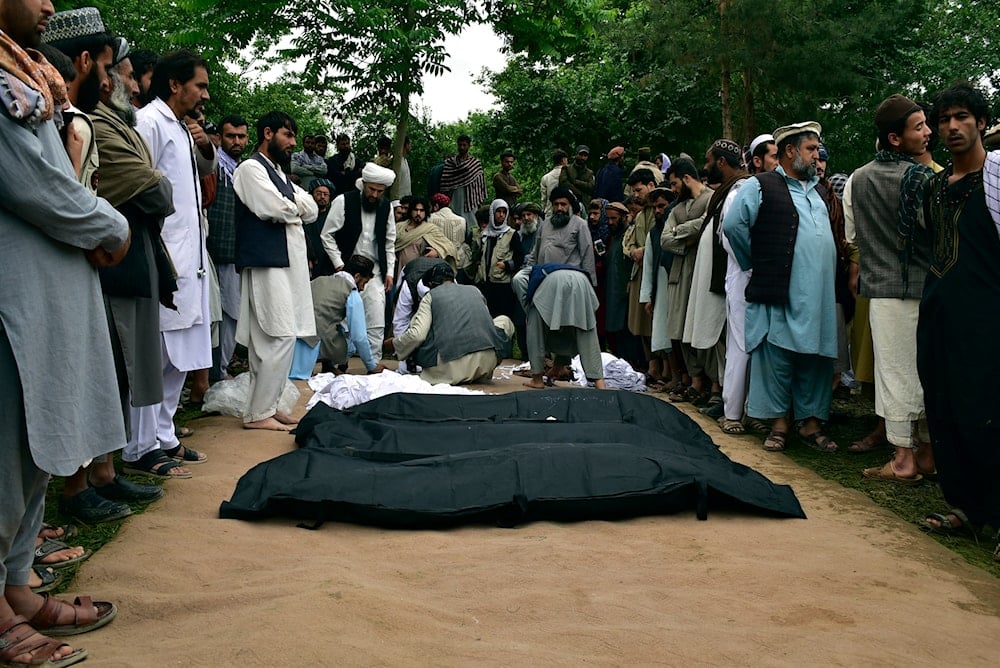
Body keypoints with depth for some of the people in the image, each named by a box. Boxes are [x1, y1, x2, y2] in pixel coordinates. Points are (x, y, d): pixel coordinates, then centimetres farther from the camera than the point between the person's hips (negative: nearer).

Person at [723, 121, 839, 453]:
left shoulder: (817, 189, 20)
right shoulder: (761, 186, -3)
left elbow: (831, 232, 30)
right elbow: (733, 225, -12)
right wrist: (756, 262, -4)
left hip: (820, 295, 6)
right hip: (781, 294, -6)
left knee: (816, 358, 8)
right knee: (778, 358, -1)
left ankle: (811, 423, 17)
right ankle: (779, 423, 10)